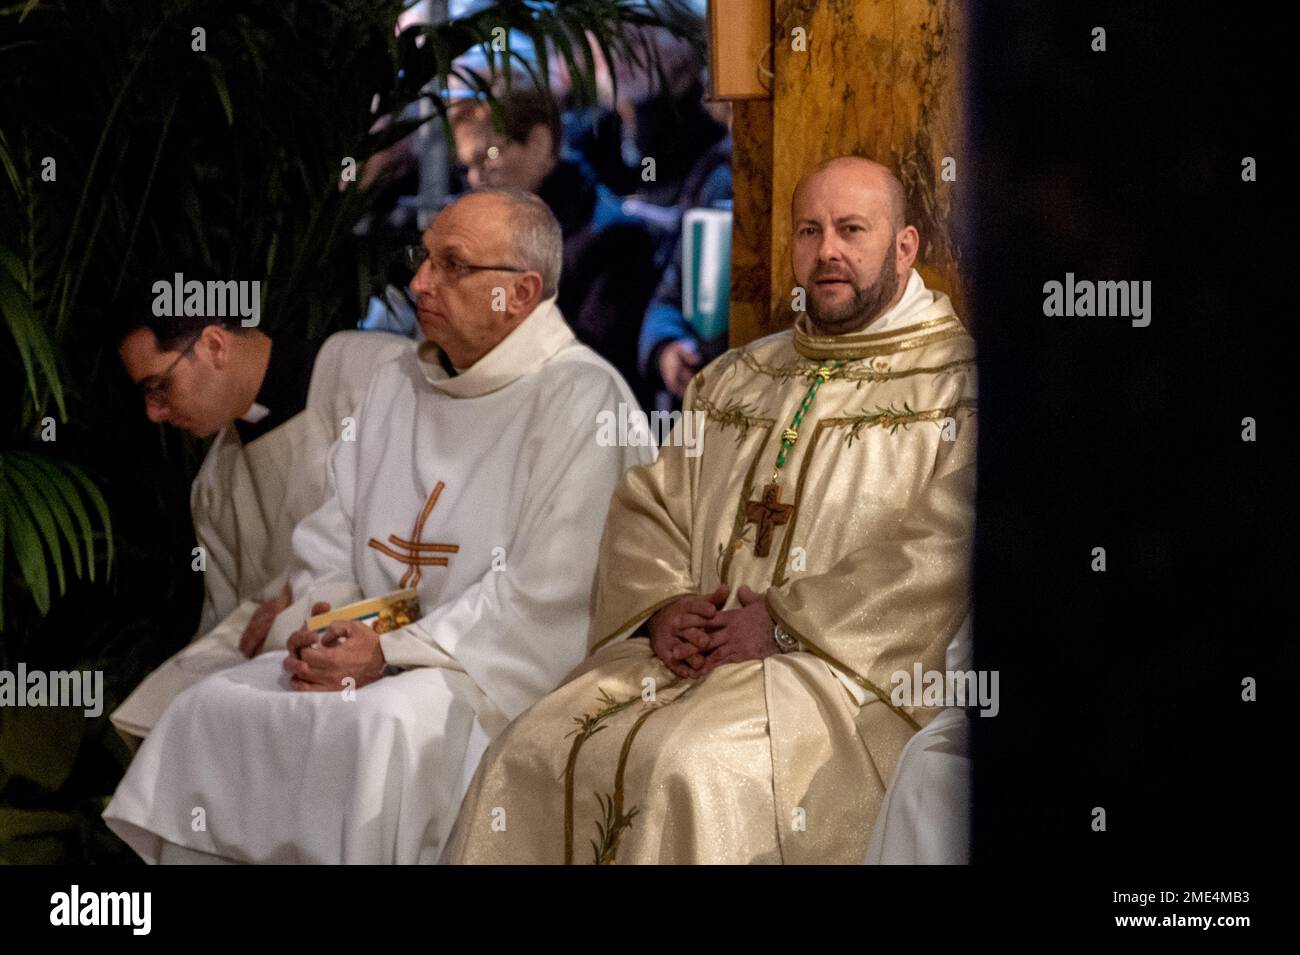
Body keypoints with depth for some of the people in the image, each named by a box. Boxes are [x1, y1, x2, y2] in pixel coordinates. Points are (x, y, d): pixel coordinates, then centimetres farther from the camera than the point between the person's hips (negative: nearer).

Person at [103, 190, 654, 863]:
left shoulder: (579, 401, -9)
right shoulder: (397, 388, 17)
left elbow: (546, 592, -16)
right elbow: (328, 541, 17)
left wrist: (393, 653, -18)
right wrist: (321, 628, -5)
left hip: (505, 667, -7)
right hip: (371, 649, 7)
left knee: (386, 724, -35)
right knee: (212, 707, -13)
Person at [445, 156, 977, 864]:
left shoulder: (953, 377, 2)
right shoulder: (733, 381, 23)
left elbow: (942, 554, -11)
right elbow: (644, 506, 19)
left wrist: (786, 621, -14)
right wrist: (664, 607, -3)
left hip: (844, 667, -6)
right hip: (693, 649, 6)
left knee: (691, 769, -33)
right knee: (528, 754, -17)